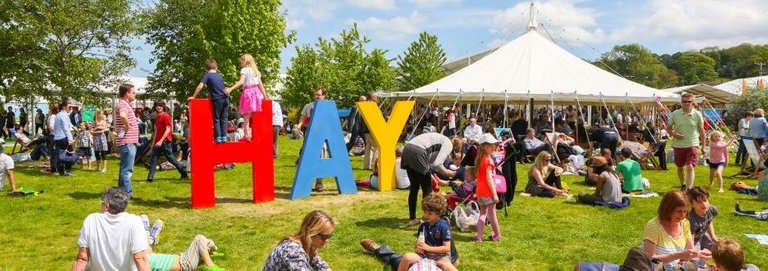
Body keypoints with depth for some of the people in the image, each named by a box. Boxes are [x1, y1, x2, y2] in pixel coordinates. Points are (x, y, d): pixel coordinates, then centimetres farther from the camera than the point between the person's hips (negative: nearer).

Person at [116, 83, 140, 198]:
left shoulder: (124, 104, 17)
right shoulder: (123, 104, -16)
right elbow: (123, 116, -39)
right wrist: (128, 126, -23)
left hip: (128, 142, 11)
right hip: (127, 142, -11)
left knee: (125, 168, 17)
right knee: (127, 169, -7)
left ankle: (122, 192, 25)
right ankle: (127, 193, -4)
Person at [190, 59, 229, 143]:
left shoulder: (207, 75, 0)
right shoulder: (219, 76, 16)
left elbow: (200, 86, -8)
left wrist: (193, 96, -1)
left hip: (217, 100, -4)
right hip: (225, 98, 4)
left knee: (216, 119, 6)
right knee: (224, 118, 11)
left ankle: (218, 137, 2)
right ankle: (224, 137, 8)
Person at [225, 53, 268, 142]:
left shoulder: (244, 70, -4)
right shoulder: (256, 70, 16)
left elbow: (241, 81, -19)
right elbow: (260, 84, 16)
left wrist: (230, 89, -25)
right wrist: (265, 95, 22)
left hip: (248, 92, -6)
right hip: (256, 92, 6)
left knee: (246, 116, -4)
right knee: (250, 116, 11)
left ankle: (247, 135, -10)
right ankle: (251, 134, 12)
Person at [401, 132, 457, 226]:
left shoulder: (439, 139, 30)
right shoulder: (448, 144, 4)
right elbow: (437, 164, -7)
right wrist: (447, 172, 8)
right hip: (418, 153, -8)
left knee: (414, 187, 19)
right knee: (427, 188, 6)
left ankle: (412, 219, 26)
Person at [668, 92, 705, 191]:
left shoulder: (697, 114, -3)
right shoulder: (675, 114, -1)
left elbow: (701, 131, 4)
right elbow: (669, 128, 8)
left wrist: (703, 146, 6)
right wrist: (673, 134, -14)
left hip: (692, 145, -3)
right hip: (678, 145, 3)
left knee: (690, 167, -16)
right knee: (680, 167, 17)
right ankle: (683, 185, 40)